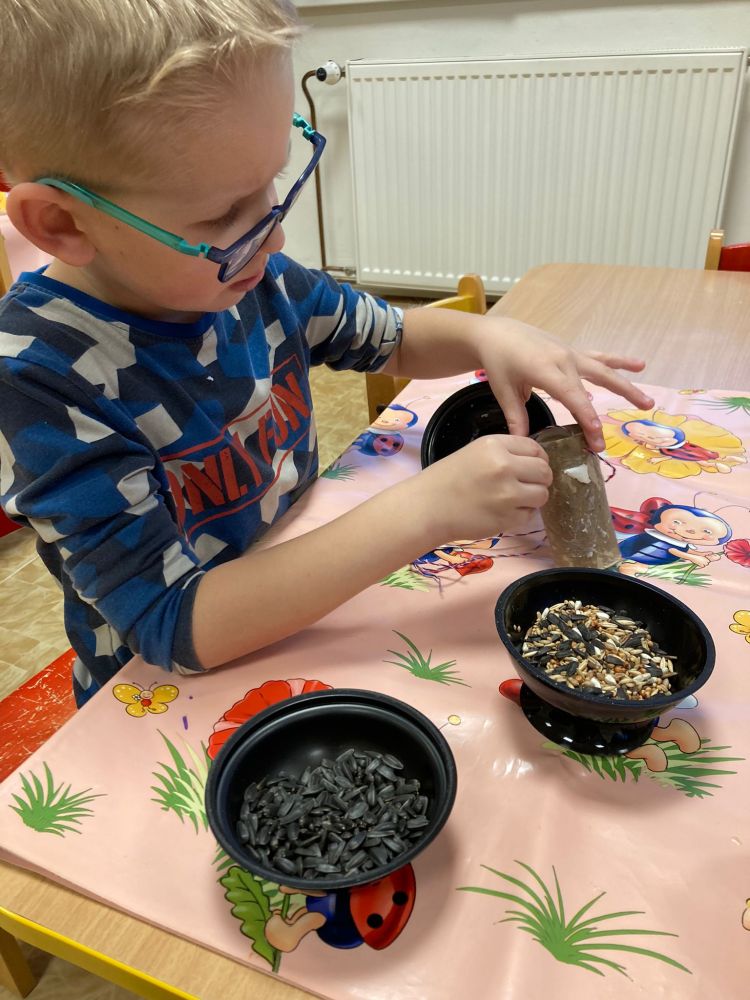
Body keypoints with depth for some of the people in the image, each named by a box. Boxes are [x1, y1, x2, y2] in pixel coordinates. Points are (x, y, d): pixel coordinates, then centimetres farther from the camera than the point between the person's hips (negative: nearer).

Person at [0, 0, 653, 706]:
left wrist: (484, 337, -13)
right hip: (168, 697, -4)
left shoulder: (252, 277, -8)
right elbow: (178, 627, -28)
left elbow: (395, 339, 8)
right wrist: (423, 510, -32)